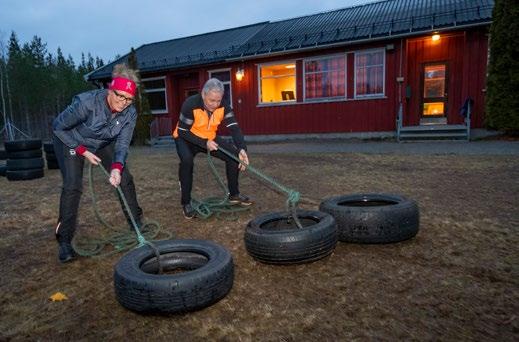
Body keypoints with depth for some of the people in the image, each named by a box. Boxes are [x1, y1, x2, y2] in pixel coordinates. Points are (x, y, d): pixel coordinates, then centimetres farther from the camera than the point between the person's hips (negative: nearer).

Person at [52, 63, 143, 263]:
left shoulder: (130, 113, -23)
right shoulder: (87, 102, -35)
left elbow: (122, 144, -20)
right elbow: (58, 127, -21)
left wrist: (116, 168, -38)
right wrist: (83, 152, -23)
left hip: (103, 144, 4)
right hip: (71, 142, -4)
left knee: (125, 179, -4)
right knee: (72, 186, -17)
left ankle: (137, 224, 13)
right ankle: (64, 242, -7)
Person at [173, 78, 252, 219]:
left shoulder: (223, 106, -19)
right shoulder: (190, 104, -30)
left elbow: (234, 128, -22)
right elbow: (182, 132, -25)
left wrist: (242, 149, -38)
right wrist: (205, 143, -34)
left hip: (210, 138, 4)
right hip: (186, 138, -4)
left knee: (233, 155, -11)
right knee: (186, 160, -34)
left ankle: (234, 194, 7)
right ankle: (186, 203, -18)